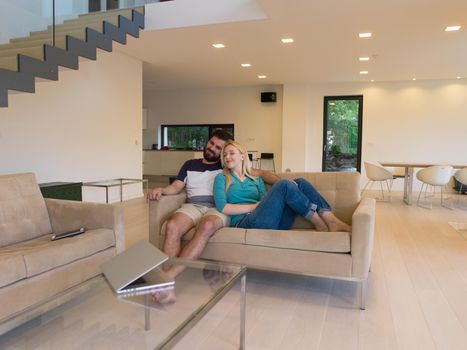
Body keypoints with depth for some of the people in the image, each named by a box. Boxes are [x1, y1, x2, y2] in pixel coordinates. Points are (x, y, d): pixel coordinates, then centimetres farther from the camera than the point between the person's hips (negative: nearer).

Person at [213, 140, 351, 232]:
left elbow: (266, 202, 12)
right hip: (245, 222, -5)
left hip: (272, 222, 5)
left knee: (300, 183, -10)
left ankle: (333, 223, -22)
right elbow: (222, 208, -3)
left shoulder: (256, 179, 27)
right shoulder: (222, 178, 13)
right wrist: (255, 206, -6)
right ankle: (320, 224, -14)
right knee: (284, 185, -23)